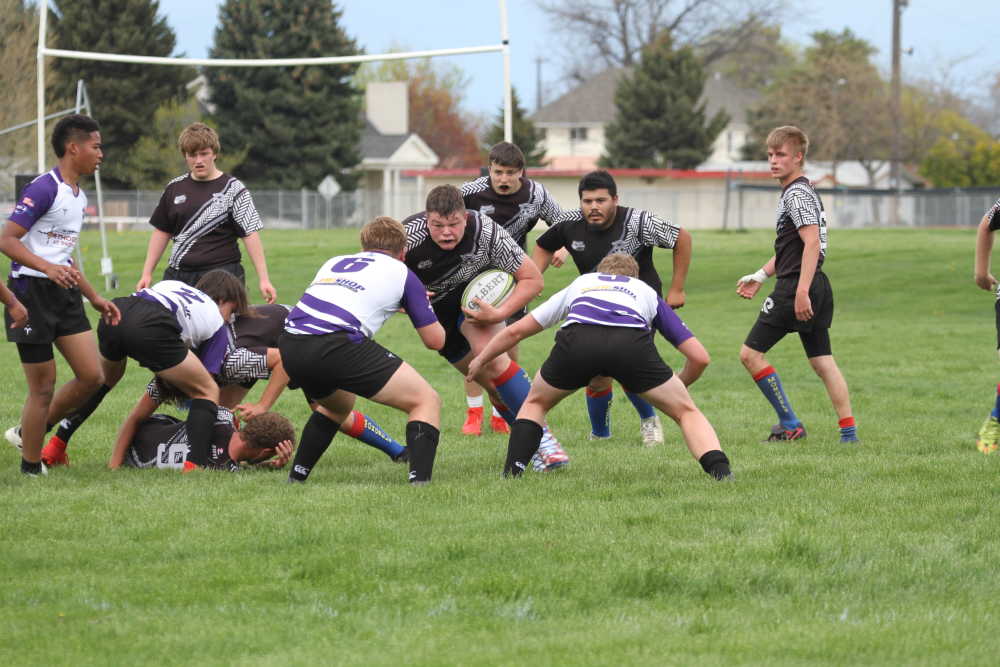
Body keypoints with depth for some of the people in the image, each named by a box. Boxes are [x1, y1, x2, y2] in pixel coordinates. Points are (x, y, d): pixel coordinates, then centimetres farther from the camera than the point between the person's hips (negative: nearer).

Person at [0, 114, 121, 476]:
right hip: (31, 293, -9)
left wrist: (95, 298, 25)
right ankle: (31, 466, 9)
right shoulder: (44, 189, -14)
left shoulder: (78, 196, 15)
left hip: (65, 294, 9)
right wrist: (48, 268, -33)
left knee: (91, 376, 3)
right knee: (44, 387, -4)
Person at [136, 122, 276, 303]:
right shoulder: (175, 189, 12)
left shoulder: (232, 189, -1)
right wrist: (147, 274, 14)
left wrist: (264, 280, -12)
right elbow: (162, 232, 19)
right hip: (178, 278, 4)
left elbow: (250, 234, -5)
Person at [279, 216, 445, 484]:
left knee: (338, 405, 37)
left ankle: (296, 477, 32)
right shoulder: (401, 273, 19)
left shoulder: (335, 263, 32)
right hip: (337, 345, -6)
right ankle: (419, 479, -15)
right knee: (426, 401, 5)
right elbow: (435, 340, 21)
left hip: (289, 345, 6)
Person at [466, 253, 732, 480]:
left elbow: (516, 330, 46)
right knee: (686, 411, 16)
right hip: (632, 343, -1)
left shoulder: (579, 284, 41)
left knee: (535, 403, 30)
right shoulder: (647, 292, 39)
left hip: (577, 339, 1)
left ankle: (511, 472, 15)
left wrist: (479, 360, 62)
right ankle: (720, 470, -6)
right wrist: (679, 385, 53)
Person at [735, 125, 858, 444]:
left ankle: (790, 425, -2)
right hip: (817, 287, 10)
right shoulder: (800, 191, 20)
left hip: (796, 286, -10)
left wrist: (801, 291, -27)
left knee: (750, 352, -3)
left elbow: (812, 241, -22)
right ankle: (849, 432, 4)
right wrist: (760, 276, 26)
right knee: (822, 361, 9)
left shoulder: (797, 193, -12)